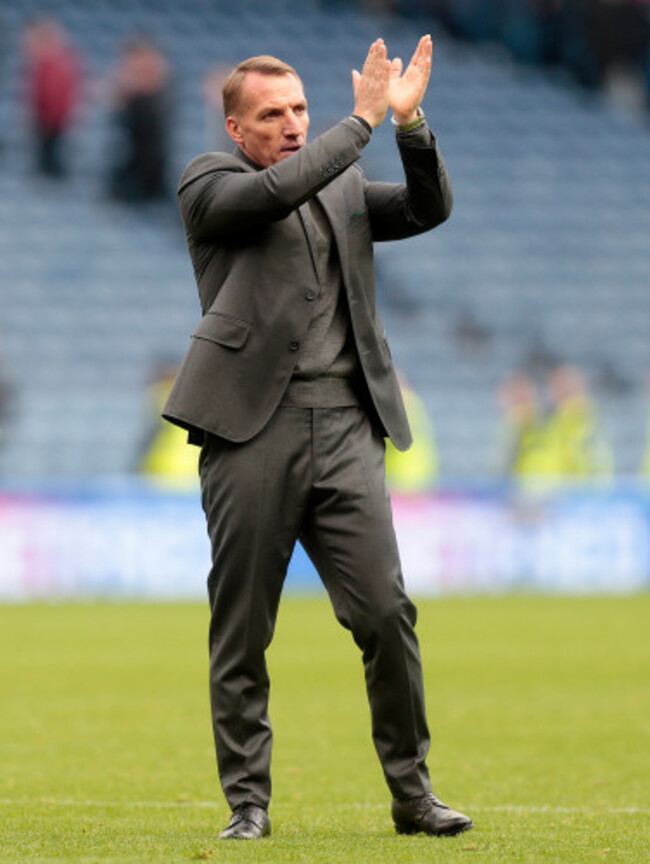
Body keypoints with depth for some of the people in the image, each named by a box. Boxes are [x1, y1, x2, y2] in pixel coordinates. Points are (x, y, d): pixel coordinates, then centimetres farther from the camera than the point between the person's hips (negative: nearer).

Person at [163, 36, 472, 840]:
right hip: (252, 428, -3)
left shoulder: (342, 187, 19)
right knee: (241, 630, 1)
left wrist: (410, 122, -7)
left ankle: (411, 790, 5)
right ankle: (248, 801, 9)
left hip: (344, 430, 3)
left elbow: (429, 207, 8)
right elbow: (276, 191, -14)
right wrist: (363, 119, -11)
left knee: (385, 611, -5)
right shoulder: (209, 183, 5)